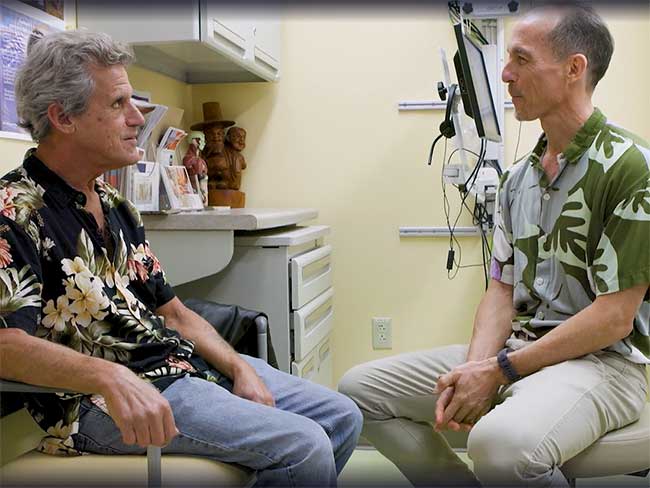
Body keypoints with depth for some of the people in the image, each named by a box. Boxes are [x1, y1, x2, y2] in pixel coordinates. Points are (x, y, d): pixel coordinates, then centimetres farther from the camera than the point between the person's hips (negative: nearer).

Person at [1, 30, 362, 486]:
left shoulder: (115, 205, 15)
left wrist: (240, 368, 1)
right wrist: (110, 376, -40)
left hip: (180, 359, 9)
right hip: (98, 399, -9)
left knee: (341, 417, 7)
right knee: (302, 447, -21)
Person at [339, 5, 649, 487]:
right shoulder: (519, 177, 11)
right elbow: (502, 290, 9)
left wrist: (499, 371, -16)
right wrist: (473, 370, -9)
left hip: (601, 359, -7)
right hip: (515, 348, 7)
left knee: (501, 441, -38)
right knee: (360, 388, -1)